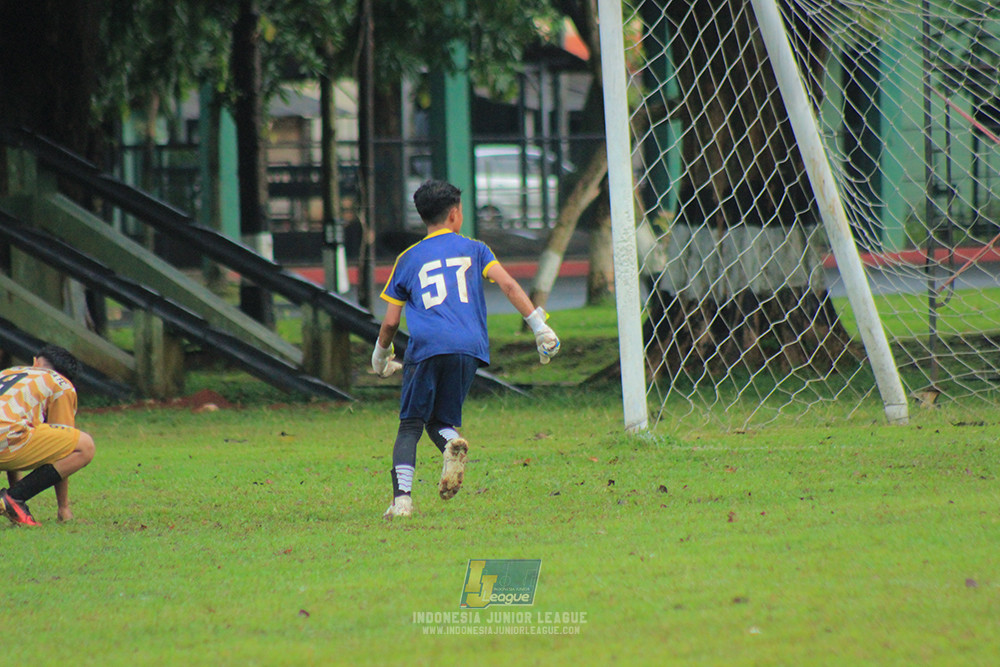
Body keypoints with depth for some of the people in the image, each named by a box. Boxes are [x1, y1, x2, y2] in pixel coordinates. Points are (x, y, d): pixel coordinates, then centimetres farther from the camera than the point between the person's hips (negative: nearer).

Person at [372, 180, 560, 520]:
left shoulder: (408, 259, 18)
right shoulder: (474, 249, 18)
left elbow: (390, 321, 18)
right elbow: (508, 285, 3)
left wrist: (380, 357, 34)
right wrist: (539, 326, 2)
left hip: (426, 348, -1)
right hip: (470, 348, 1)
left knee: (410, 426, 5)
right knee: (439, 421, 16)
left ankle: (402, 497, -15)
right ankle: (451, 442, -21)